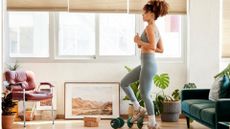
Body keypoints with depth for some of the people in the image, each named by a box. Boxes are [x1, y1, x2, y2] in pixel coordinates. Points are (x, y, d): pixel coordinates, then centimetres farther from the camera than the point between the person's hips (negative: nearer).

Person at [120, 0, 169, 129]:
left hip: (148, 63, -10)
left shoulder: (150, 27, -13)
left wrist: (139, 42, -12)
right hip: (146, 63, 10)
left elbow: (152, 46, -26)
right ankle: (138, 109, 23)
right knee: (124, 83, 17)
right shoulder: (156, 29, 14)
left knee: (145, 94, 1)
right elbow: (161, 49, 16)